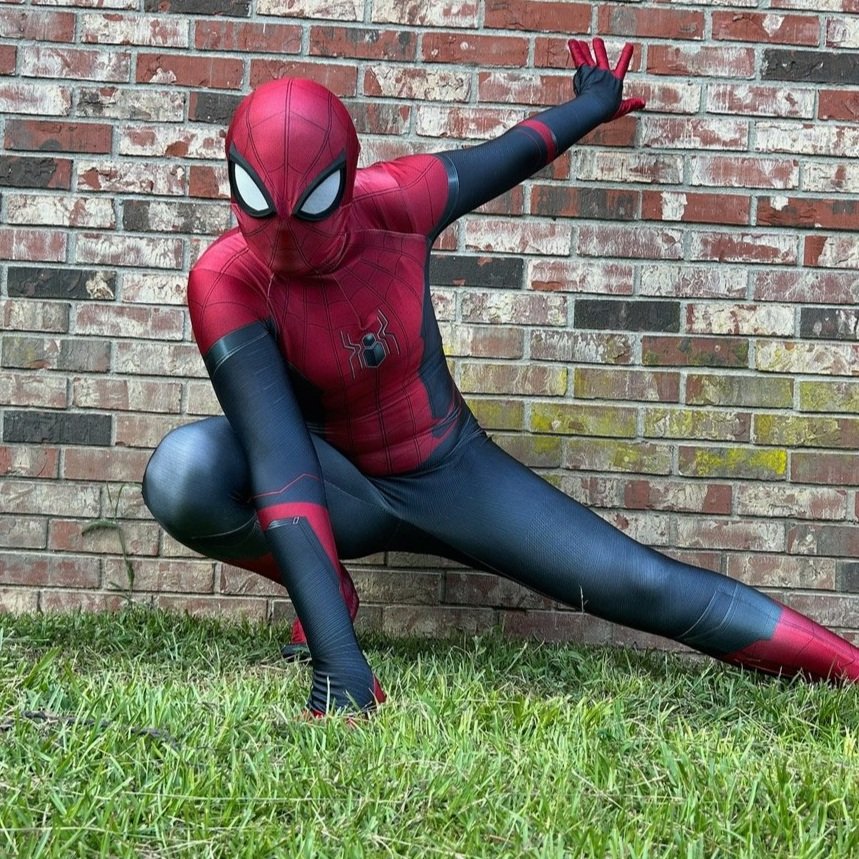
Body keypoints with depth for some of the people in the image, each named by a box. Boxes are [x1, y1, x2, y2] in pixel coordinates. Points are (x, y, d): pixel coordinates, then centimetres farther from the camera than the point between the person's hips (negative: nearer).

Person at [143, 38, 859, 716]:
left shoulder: (394, 202, -20)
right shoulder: (227, 280, -27)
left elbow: (504, 158, 3)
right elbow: (279, 462, -36)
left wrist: (593, 105, 22)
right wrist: (336, 658, -44)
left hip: (452, 473, 2)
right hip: (343, 490, -1)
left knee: (641, 585, -11)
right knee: (184, 474, -32)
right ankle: (330, 594, -8)